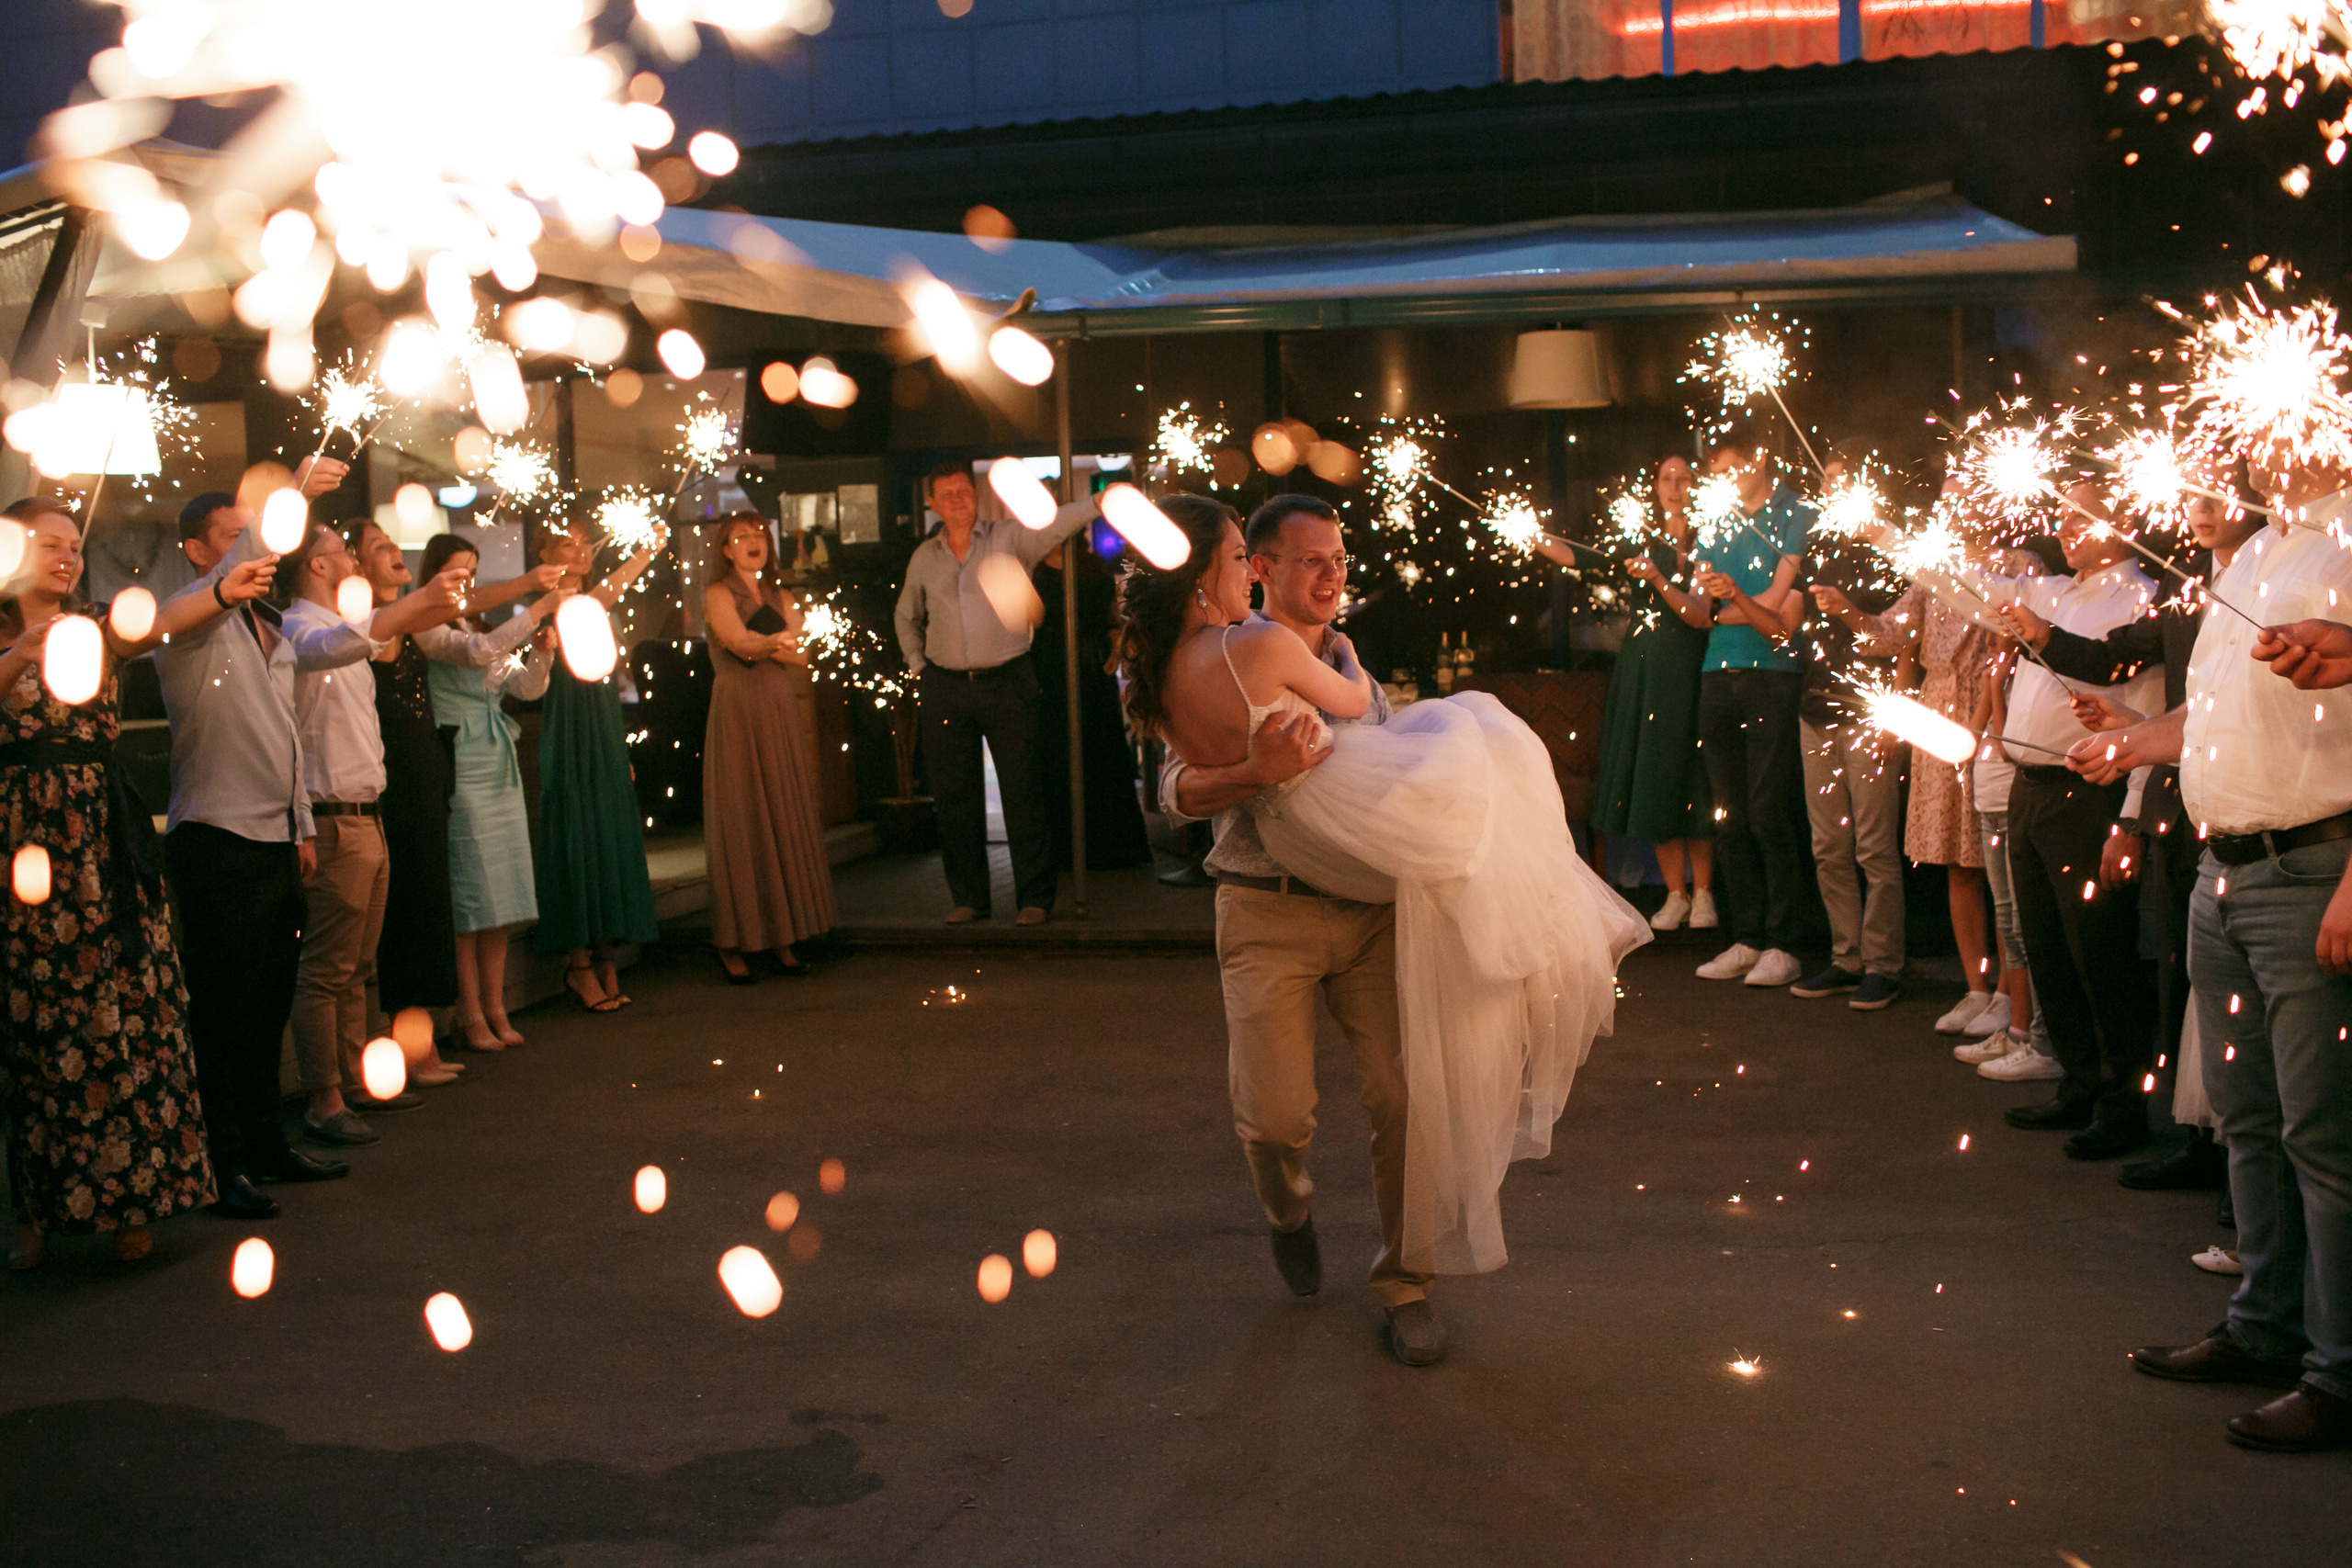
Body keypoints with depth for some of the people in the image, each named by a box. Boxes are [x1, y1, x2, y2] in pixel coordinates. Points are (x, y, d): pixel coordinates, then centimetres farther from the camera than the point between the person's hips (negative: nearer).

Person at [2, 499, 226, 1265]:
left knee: (125, 1014, -1)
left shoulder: (97, 638, 12)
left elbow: (157, 623, -9)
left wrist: (223, 593, -27)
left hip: (104, 846, 2)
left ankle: (125, 1199, 8)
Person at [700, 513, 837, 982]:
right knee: (739, 825, -5)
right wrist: (775, 642, -35)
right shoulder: (718, 595, 1)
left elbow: (804, 655, 4)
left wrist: (760, 645, -11)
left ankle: (784, 938, 7)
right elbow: (740, 643, -16)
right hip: (736, 714, -5)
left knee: (786, 823, 2)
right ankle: (732, 944, -2)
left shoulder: (781, 599, 16)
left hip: (781, 714, 5)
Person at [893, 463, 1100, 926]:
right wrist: (917, 665, 15)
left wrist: (1101, 501, -35)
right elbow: (907, 617, 27)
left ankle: (1034, 896, 5)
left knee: (1022, 791, -3)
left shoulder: (1010, 538, 0)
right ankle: (968, 897, 17)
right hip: (945, 688, 4)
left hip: (1007, 682, -3)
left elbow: (1056, 523, -18)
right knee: (955, 796, 7)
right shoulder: (924, 557, 11)